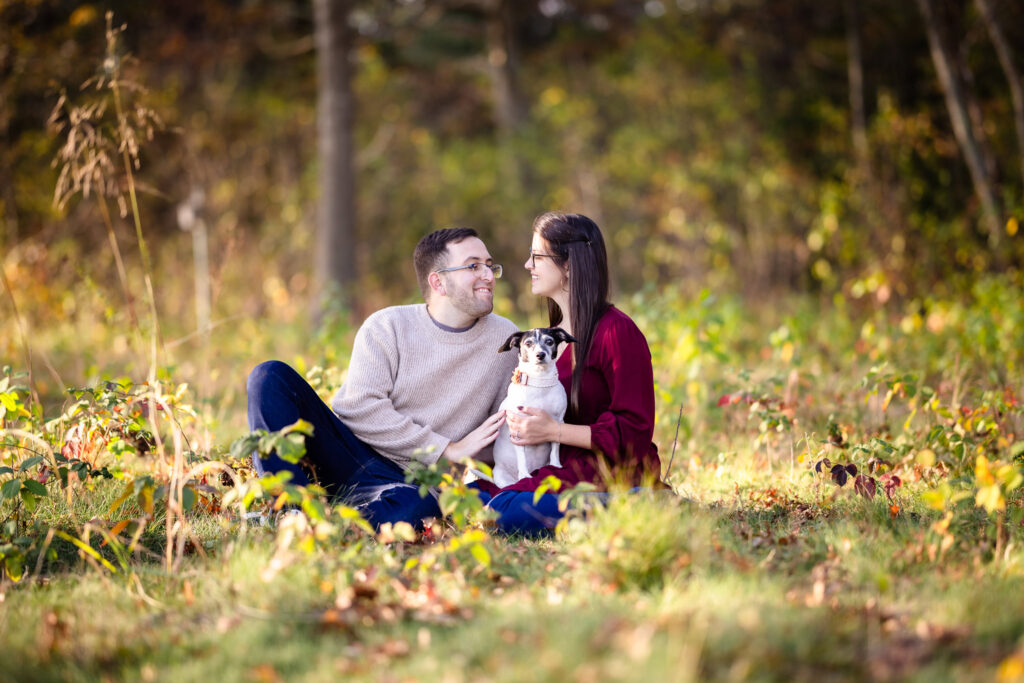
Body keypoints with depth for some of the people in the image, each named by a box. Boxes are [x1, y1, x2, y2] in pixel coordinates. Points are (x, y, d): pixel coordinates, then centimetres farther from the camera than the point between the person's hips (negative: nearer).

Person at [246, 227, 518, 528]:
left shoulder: (506, 341, 6)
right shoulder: (386, 327, 1)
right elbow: (359, 406, -11)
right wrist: (445, 450, -15)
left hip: (417, 480, -2)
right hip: (354, 454, 2)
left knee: (417, 506, -41)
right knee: (271, 376, -16)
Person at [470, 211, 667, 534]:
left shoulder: (617, 331, -11)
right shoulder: (554, 334, 17)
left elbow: (634, 431, -15)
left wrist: (553, 430, -18)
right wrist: (520, 418, 3)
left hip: (615, 474, -9)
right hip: (564, 468, 9)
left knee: (512, 512, -29)